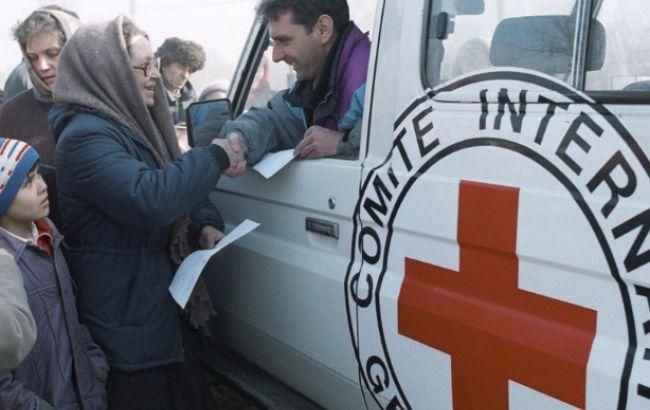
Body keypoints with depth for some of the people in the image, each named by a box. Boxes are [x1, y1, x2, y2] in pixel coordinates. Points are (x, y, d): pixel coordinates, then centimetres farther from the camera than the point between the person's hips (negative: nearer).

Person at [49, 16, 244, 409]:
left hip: (158, 299, 9)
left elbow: (172, 182, 17)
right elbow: (148, 198, -36)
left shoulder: (130, 121, 9)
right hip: (125, 316, -9)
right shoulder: (86, 137, -21)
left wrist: (205, 223, -3)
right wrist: (216, 156, -24)